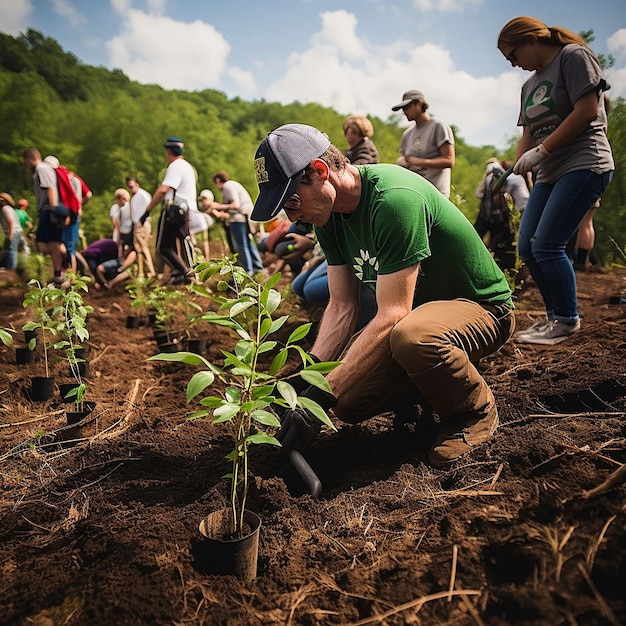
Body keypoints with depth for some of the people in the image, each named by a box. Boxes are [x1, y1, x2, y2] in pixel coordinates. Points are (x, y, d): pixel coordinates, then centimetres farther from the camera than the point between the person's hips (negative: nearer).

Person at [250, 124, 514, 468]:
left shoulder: (393, 198, -30)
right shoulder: (330, 214, -3)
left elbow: (392, 315, -32)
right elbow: (341, 308, -2)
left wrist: (321, 395, -32)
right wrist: (307, 379, -14)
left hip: (481, 307, -7)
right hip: (413, 310, 7)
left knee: (411, 335, -40)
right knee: (348, 401, -9)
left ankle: (476, 410, -8)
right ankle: (433, 390, 17)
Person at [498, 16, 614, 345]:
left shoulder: (573, 56, -3)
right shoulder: (530, 84, 19)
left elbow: (587, 111, -14)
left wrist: (541, 151, -15)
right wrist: (519, 163, -1)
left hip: (583, 164, -8)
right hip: (549, 173, 8)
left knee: (546, 245, -16)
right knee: (527, 247, 1)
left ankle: (567, 321, -1)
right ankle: (554, 314, 14)